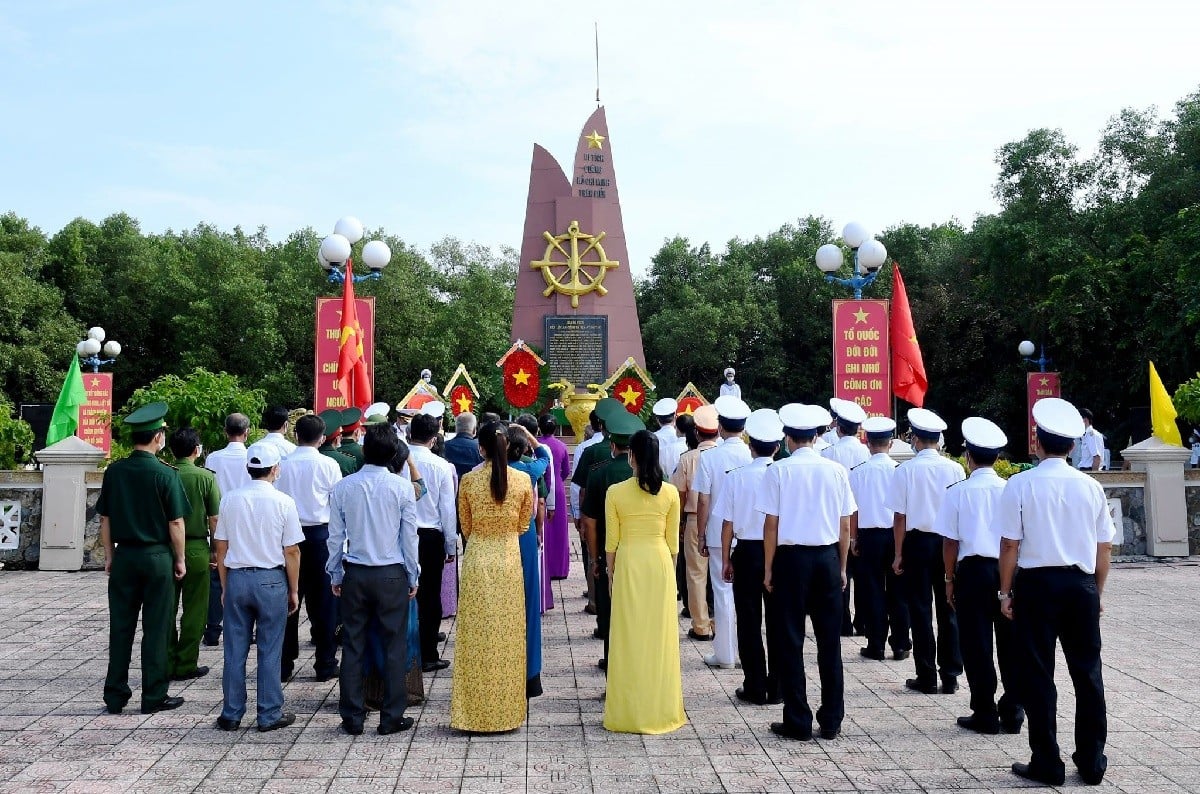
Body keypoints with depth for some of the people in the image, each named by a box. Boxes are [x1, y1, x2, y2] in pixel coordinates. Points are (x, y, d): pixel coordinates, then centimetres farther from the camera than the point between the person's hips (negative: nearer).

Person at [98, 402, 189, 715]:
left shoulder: (114, 471, 0)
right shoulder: (165, 474, -13)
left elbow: (105, 519, 6)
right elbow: (175, 523, -10)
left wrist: (109, 556, 16)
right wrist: (180, 560, 1)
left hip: (123, 557, 4)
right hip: (157, 557, -4)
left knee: (120, 627, 12)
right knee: (156, 628, 5)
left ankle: (115, 695, 19)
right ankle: (154, 696, 13)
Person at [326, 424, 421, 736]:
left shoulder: (343, 488, -4)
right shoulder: (402, 488, -9)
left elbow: (335, 536, 2)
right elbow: (409, 536, -4)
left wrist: (335, 575, 13)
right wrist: (413, 575, 6)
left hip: (354, 574, 2)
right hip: (392, 575, -2)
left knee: (353, 646, 11)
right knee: (394, 647, 7)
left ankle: (352, 717, 19)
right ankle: (392, 717, 13)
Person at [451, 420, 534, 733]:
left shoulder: (468, 481, -7)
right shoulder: (522, 480, -5)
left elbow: (466, 527, 4)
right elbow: (523, 525, 6)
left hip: (477, 558, -1)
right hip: (509, 558, 1)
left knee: (477, 635, 7)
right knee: (507, 634, 10)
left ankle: (477, 711, 13)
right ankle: (506, 709, 18)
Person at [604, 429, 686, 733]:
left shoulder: (615, 492, -8)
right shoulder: (670, 493, -3)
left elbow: (611, 540, -2)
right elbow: (673, 540, 3)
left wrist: (611, 572, 10)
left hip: (628, 563, -1)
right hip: (660, 562, 1)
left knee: (629, 635, 7)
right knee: (660, 634, 9)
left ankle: (629, 711, 16)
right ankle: (661, 709, 19)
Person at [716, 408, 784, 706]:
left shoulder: (736, 477, -7)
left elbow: (727, 524, -4)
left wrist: (726, 560, 6)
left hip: (747, 553, -1)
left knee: (749, 621, 8)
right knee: (778, 622, 10)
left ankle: (755, 688, 14)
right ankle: (776, 689, 17)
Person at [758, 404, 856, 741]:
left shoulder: (779, 470, -7)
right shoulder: (836, 471, 1)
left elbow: (771, 524, -7)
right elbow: (845, 526, 4)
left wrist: (768, 570, 1)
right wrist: (842, 568, 14)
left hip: (792, 558, -3)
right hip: (827, 558, 3)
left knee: (791, 641, 6)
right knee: (830, 641, 11)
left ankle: (797, 722, 12)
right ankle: (831, 722, 19)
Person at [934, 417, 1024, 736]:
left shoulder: (958, 493, -5)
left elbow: (950, 542, -4)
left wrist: (950, 579, 6)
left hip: (973, 571, -2)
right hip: (1009, 570, 3)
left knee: (976, 644, 6)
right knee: (1010, 642, 11)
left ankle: (985, 715, 12)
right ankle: (1013, 713, 18)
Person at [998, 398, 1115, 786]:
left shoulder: (1021, 484, -10)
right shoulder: (1090, 486, 1)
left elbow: (1009, 545, -10)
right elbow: (1105, 549, 6)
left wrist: (1006, 592, 0)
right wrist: (1097, 592, 17)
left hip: (1036, 584, -3)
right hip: (1081, 584, 4)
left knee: (1038, 675, 6)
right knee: (1088, 671, 14)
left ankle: (1047, 763, 13)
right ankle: (1092, 762, 24)